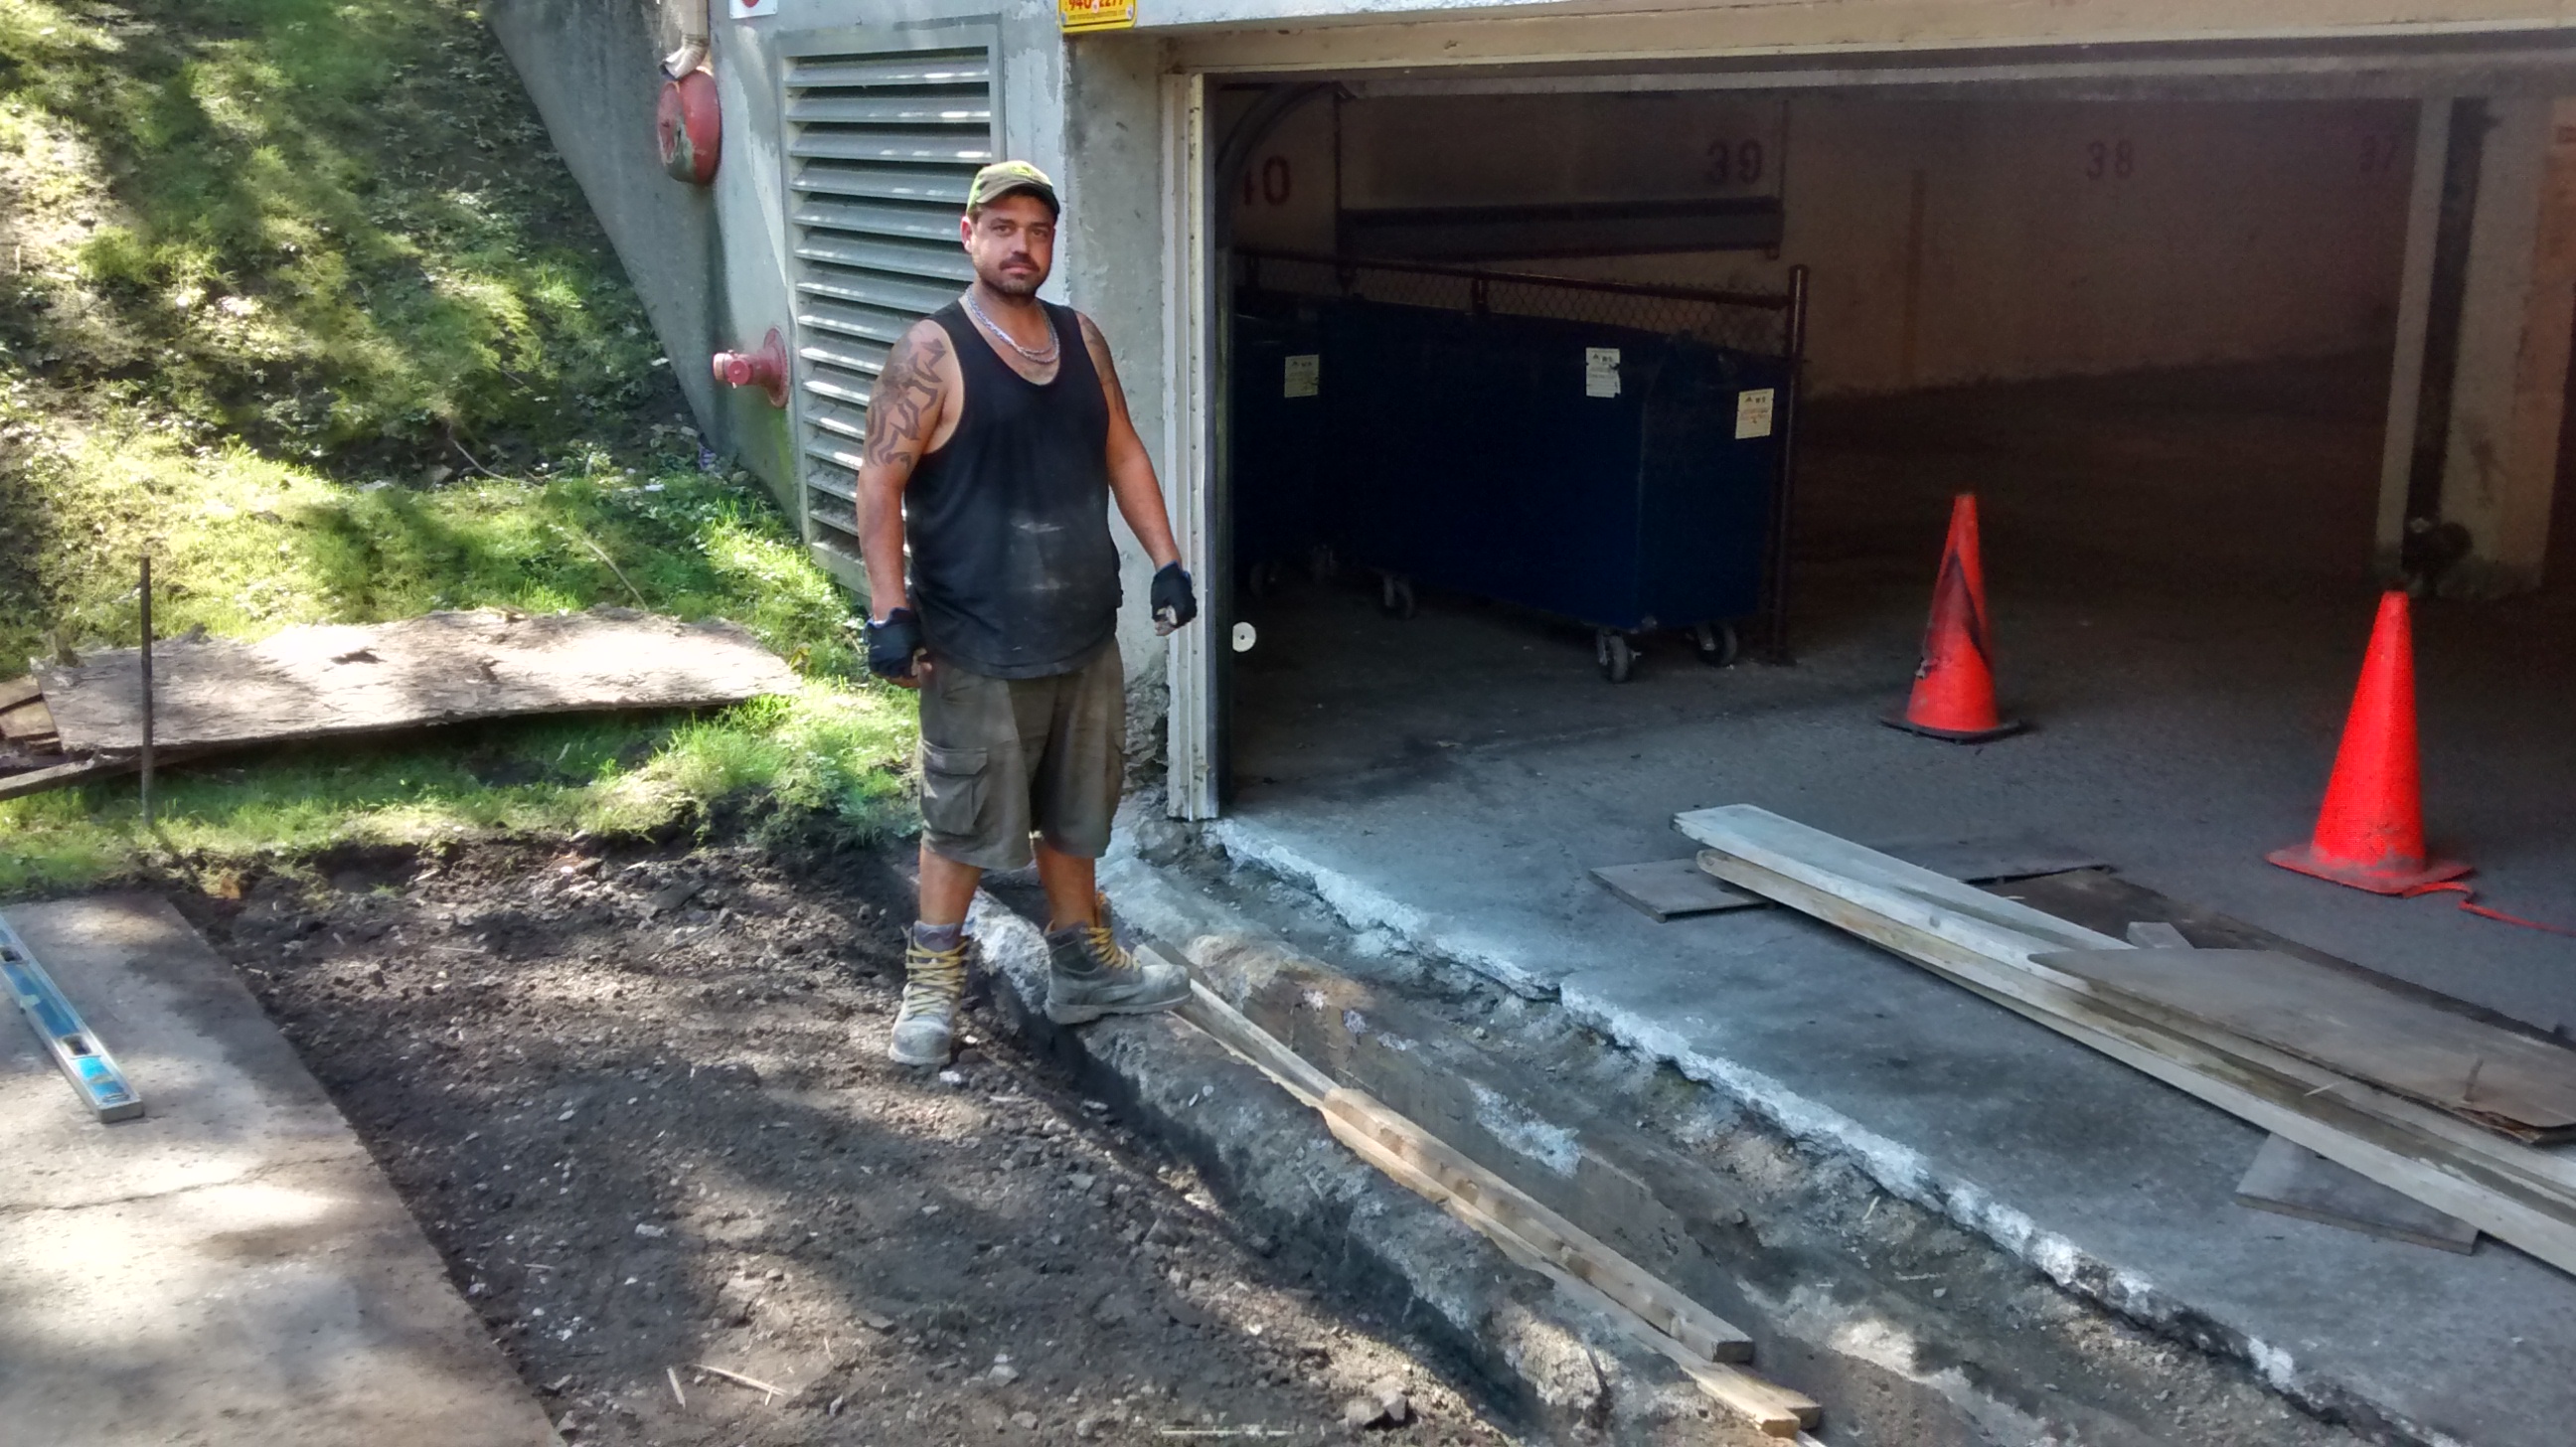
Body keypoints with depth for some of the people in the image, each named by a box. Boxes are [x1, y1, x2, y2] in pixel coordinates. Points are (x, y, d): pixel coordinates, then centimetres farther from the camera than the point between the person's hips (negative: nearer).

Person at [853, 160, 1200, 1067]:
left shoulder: (1082, 340, 7)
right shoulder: (933, 352, -11)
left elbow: (1122, 454, 14)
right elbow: (880, 481, -14)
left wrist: (1166, 561, 8)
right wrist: (890, 611, -20)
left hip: (1084, 635, 6)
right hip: (978, 648, -6)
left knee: (1072, 811, 18)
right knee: (963, 820, 5)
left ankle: (1082, 965, 32)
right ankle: (933, 983, 20)